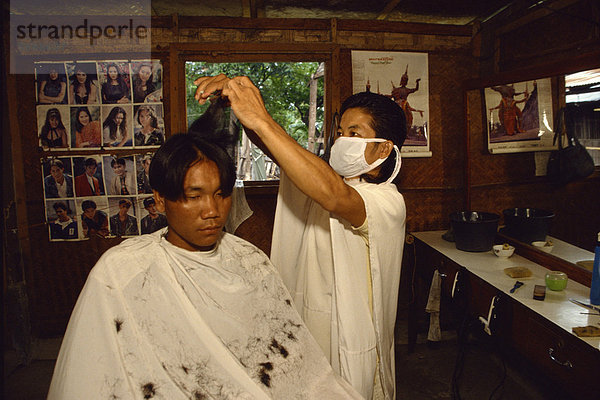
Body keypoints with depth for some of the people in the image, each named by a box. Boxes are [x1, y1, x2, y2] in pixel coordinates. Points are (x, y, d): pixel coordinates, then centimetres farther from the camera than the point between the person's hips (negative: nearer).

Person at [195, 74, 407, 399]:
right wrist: (231, 90, -24)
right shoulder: (322, 174, 2)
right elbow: (270, 142, -5)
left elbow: (334, 197, -39)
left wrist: (261, 121, -41)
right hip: (299, 333, 6)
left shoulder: (388, 201, -19)